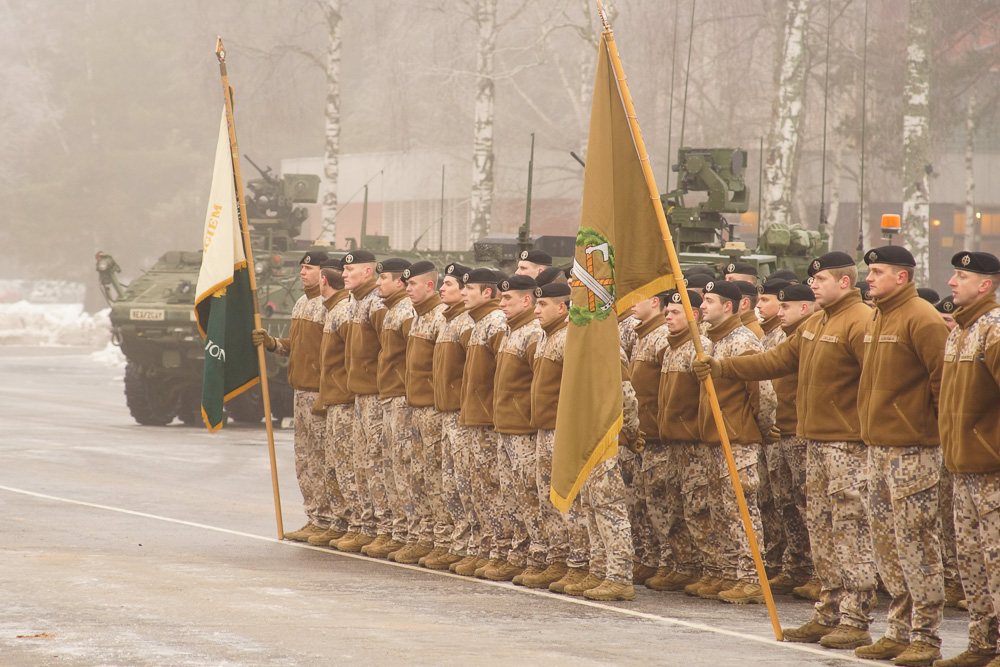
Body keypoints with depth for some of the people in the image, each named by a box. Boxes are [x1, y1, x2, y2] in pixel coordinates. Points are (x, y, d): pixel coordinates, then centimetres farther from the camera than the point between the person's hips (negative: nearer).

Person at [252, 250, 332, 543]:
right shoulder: (301, 304, 17)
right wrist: (271, 342, 6)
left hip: (321, 391, -10)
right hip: (301, 390, 10)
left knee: (321, 460, -6)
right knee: (304, 459, 12)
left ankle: (325, 522, -2)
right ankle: (313, 518, 19)